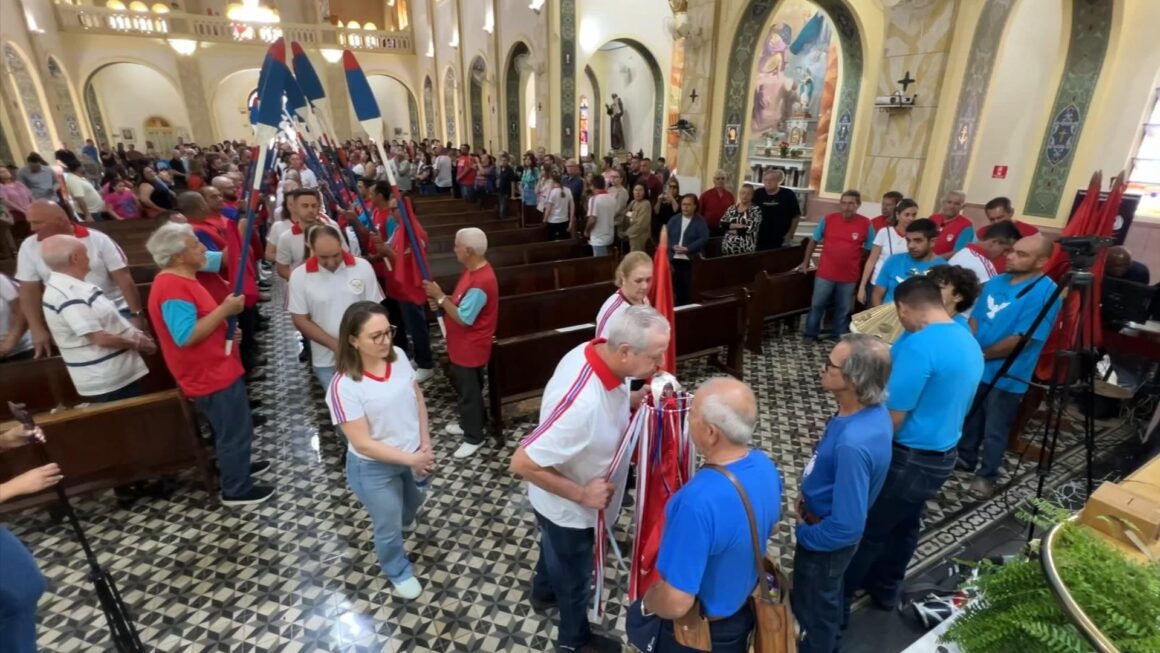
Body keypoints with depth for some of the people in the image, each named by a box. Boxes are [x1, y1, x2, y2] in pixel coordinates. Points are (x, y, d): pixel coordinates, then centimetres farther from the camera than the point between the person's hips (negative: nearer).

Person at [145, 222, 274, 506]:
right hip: (211, 375, -10)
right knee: (235, 431, 3)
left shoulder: (180, 280, 10)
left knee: (229, 428, 26)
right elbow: (186, 336, -30)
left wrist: (226, 330, 6)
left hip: (216, 369, 10)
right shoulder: (172, 287, -24)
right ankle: (236, 490, 18)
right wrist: (225, 310, -26)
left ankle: (236, 466, 45)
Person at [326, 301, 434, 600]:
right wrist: (412, 459, -23)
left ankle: (403, 520, 69)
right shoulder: (343, 386, -29)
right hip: (375, 469, -5)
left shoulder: (398, 357, -14)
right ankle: (398, 572, 49)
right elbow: (363, 444, -25)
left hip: (414, 455, 5)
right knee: (389, 526, 18)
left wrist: (425, 446, -8)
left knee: (413, 503, 33)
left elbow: (418, 399, -1)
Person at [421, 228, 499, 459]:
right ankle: (468, 423, 44)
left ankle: (474, 437, 23)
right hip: (462, 345, 10)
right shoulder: (473, 269, 2)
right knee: (461, 385, 24)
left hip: (471, 348, -10)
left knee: (470, 391, 6)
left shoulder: (481, 281, -30)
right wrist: (443, 300, -3)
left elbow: (463, 318, -27)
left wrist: (440, 297, -21)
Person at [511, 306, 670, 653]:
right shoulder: (581, 403, -44)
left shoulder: (598, 353, -18)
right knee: (575, 574, 22)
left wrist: (639, 398, -14)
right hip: (566, 506, -7)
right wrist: (581, 494, -26)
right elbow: (523, 463, -35)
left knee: (557, 550, 35)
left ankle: (544, 592, 65)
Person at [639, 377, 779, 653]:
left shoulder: (699, 501, -41)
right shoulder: (765, 466, -15)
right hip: (745, 609, 6)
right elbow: (769, 529, 5)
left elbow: (676, 603, -33)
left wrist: (646, 603, -12)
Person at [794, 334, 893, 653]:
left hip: (827, 539, -8)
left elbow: (846, 526, -33)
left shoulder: (853, 445, -41)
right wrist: (808, 496, 3)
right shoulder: (873, 410, -13)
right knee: (827, 596, 33)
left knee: (812, 604, 21)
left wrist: (804, 533, -15)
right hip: (827, 525, 8)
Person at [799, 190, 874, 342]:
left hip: (849, 277, 0)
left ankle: (839, 337, 31)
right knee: (817, 305, 8)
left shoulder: (866, 224, -8)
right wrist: (806, 262, 7)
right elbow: (814, 241, 6)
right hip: (825, 274, 0)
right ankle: (810, 334, 24)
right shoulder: (827, 220, -6)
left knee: (843, 309, 14)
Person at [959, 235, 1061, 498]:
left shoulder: (1046, 292, -17)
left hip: (1006, 376, -6)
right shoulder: (996, 282, 6)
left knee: (994, 431, 8)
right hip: (975, 367, 7)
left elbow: (1021, 340, -21)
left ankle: (987, 475, 26)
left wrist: (982, 355, -13)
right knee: (969, 418, 21)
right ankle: (965, 458, 40)